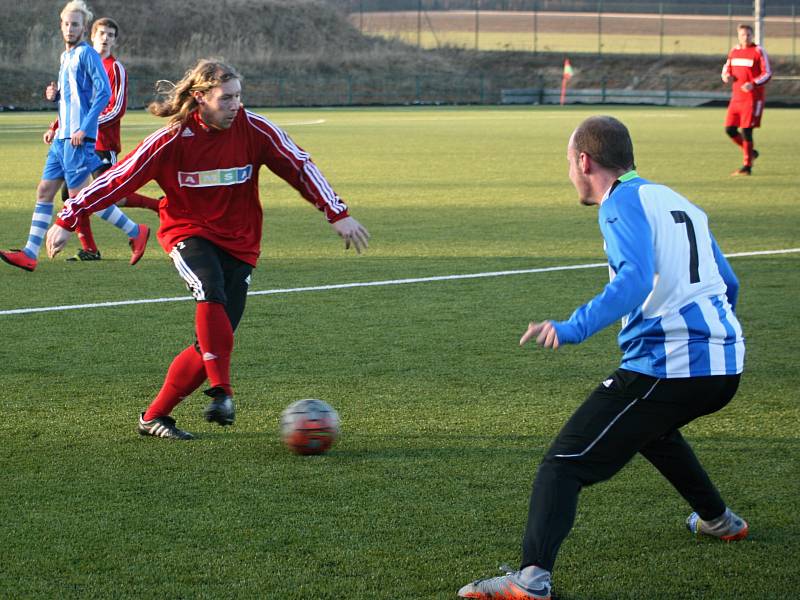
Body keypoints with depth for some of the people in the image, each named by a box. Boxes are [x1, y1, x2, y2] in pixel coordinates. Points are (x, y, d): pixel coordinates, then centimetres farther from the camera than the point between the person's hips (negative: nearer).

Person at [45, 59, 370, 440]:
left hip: (239, 243, 3)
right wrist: (68, 220, -12)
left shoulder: (253, 129, -7)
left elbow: (300, 166, 1)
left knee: (213, 342, -6)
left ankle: (154, 416, 8)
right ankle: (221, 392, -36)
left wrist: (338, 214, -2)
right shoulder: (171, 140, -12)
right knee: (211, 292, -36)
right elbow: (120, 179, -9)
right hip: (188, 233, -3)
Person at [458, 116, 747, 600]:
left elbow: (636, 279, -24)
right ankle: (718, 519, 48)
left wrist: (575, 328, -32)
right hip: (725, 365, 9)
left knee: (565, 462, -9)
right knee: (651, 428, 39)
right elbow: (728, 282, 27)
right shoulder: (678, 202, 20)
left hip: (667, 365, -9)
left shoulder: (623, 203, -6)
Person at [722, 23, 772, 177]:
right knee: (729, 129, 2)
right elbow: (726, 68, 21)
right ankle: (750, 152, 23)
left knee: (746, 130, -8)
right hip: (736, 97, 6)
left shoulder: (759, 51, -6)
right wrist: (726, 76, -4)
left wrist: (753, 84, -22)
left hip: (753, 97, -6)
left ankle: (747, 166, 1)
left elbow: (767, 73, -7)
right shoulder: (734, 51, 10)